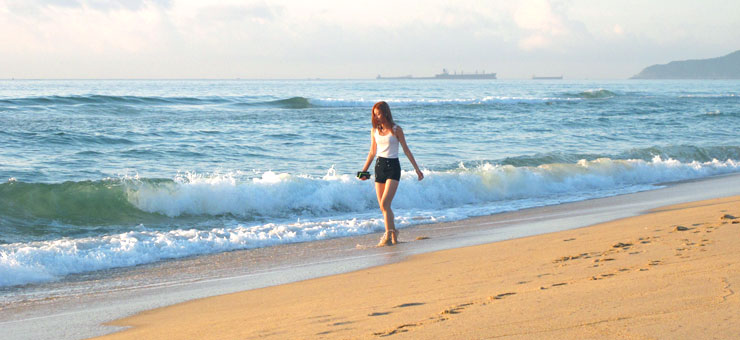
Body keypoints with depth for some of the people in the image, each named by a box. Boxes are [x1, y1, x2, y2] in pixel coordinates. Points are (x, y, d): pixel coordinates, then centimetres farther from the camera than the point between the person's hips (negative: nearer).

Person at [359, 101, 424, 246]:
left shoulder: (396, 130, -3)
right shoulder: (375, 131, 9)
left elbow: (406, 150, 2)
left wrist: (417, 169, 2)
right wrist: (364, 171, 13)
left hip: (393, 166, -5)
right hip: (379, 166, 5)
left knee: (385, 203, -18)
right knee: (382, 206, 4)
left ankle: (388, 235, -17)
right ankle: (393, 232, 18)